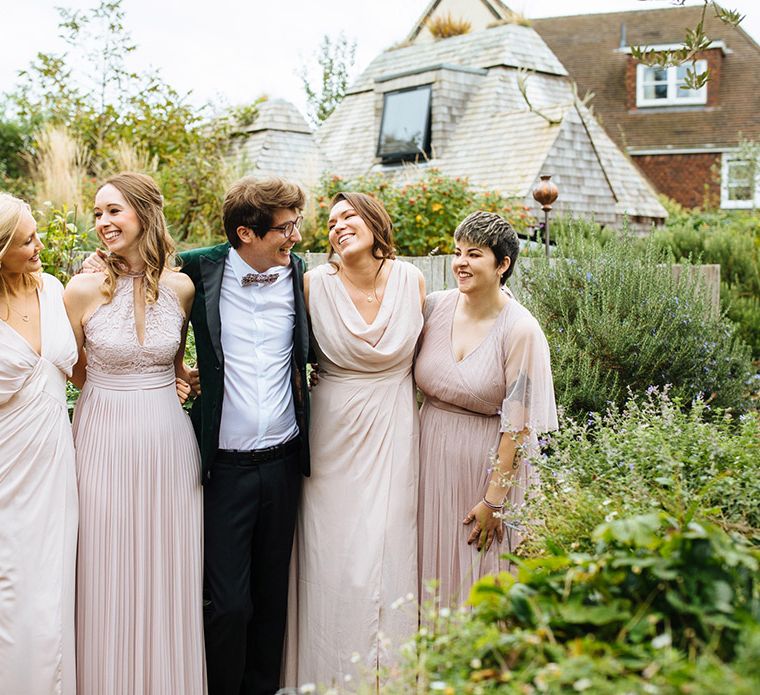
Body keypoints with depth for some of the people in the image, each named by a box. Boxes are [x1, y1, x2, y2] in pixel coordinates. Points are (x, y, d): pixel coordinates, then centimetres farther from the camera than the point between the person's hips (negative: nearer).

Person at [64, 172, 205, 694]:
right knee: (110, 582, 8)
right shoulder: (84, 289, -6)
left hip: (168, 445, 2)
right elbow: (78, 373, 6)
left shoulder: (180, 288, 1)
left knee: (169, 579, 12)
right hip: (106, 444, -2)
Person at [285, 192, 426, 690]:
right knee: (334, 550, 4)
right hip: (335, 429, -1)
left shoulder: (412, 280, 0)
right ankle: (333, 671, 22)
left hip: (395, 429, 2)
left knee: (390, 546, 6)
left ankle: (389, 668, 24)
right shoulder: (316, 283, -7)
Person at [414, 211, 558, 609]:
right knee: (431, 568, 15)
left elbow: (518, 425, -15)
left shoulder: (520, 330, -15)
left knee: (478, 572, 8)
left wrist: (494, 500, -14)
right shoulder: (435, 307, -2)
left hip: (488, 461, -4)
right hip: (431, 456, 4)